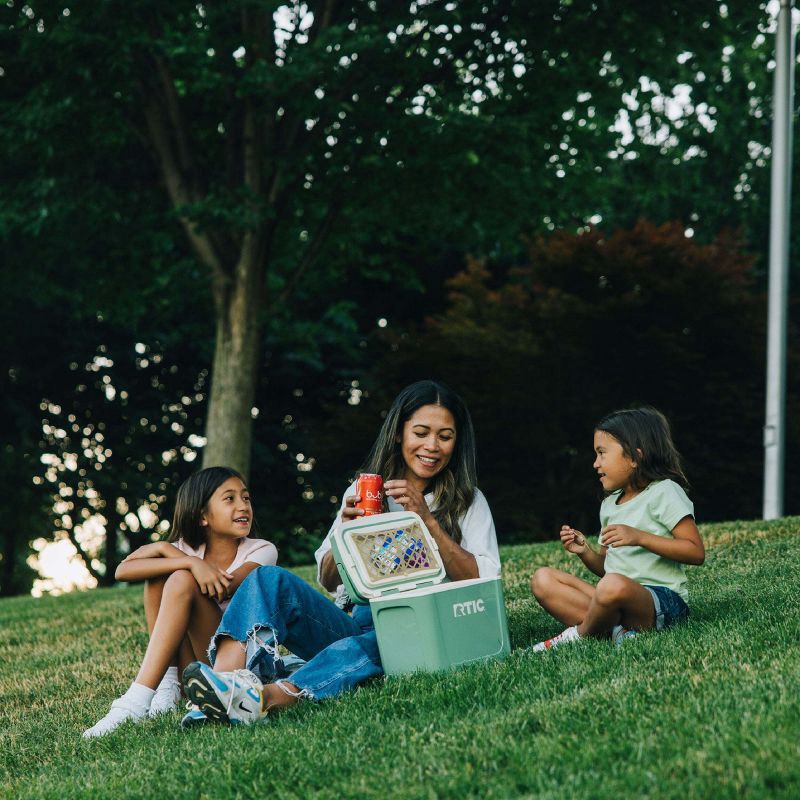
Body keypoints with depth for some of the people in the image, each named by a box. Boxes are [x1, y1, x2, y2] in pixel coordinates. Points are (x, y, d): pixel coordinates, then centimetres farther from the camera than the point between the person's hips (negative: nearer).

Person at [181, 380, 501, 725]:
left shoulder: (468, 501, 11)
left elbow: (481, 583, -3)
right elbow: (327, 580, 14)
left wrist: (429, 521, -12)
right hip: (357, 623, 4)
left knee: (363, 648, -39)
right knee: (271, 579, -22)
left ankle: (268, 697, -64)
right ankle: (226, 677, -49)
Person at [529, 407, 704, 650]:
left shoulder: (664, 493, -3)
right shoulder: (609, 504, 20)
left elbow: (696, 552, -13)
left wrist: (639, 537, -20)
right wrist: (586, 552, 3)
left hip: (663, 601, -8)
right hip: (621, 601, 8)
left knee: (614, 586, -41)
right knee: (543, 579, -6)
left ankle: (578, 635, -11)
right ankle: (616, 628, -23)